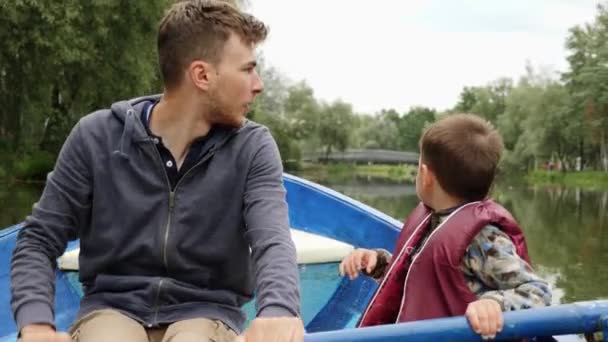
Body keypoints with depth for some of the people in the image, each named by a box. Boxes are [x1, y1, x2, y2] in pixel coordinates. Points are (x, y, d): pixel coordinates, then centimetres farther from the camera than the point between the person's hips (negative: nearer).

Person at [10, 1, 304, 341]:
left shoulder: (252, 147, -3)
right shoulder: (97, 137, -2)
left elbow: (273, 242, -18)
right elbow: (39, 240, 3)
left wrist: (278, 313, -41)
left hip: (204, 314, 0)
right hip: (113, 308, 0)